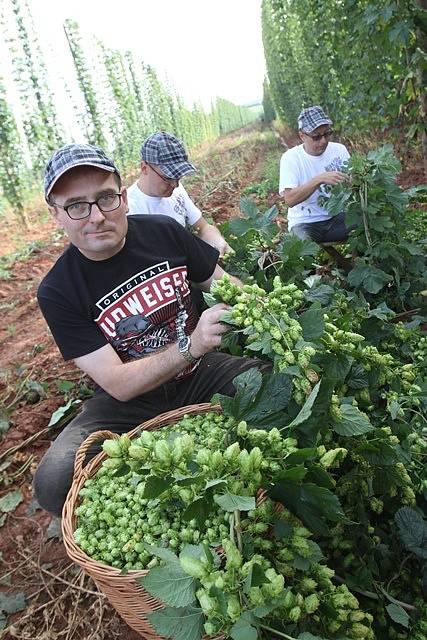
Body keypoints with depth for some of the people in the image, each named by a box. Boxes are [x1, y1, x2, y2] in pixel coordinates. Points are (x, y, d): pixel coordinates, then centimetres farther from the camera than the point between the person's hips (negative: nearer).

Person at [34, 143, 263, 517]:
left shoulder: (164, 232, -7)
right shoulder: (58, 292, -14)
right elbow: (118, 385, -19)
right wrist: (192, 345, -34)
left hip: (200, 373, 2)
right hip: (129, 401, -1)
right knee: (54, 483, -25)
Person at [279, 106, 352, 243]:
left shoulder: (339, 150, 2)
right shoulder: (290, 158, -9)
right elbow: (289, 199, -22)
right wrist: (319, 179, -32)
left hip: (337, 216, 4)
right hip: (305, 223, -4)